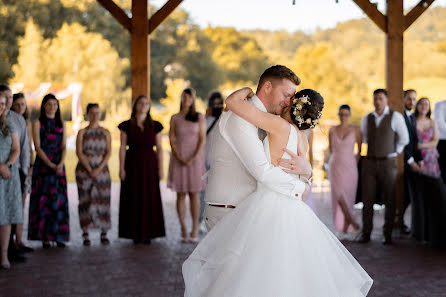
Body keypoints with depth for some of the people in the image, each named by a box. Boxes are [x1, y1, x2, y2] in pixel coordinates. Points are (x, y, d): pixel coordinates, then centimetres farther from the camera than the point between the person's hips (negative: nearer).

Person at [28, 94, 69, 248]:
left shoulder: (61, 124, 12)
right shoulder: (37, 123, 1)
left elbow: (64, 147, 6)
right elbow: (37, 147, -6)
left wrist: (60, 164, -11)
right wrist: (50, 165, -15)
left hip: (58, 166, 4)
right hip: (42, 164, -4)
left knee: (59, 200, 1)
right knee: (43, 199, -5)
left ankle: (58, 235, 5)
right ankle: (44, 237, -2)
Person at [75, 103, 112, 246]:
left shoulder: (105, 132, 7)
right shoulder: (82, 132, 4)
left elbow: (108, 152, 0)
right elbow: (79, 152, -4)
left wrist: (99, 169, -13)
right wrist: (89, 170, -13)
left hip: (101, 170, 1)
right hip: (84, 170, -1)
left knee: (103, 200, -1)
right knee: (85, 200, -2)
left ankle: (104, 234, 7)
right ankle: (85, 235, 2)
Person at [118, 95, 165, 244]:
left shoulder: (155, 126, 4)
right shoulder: (126, 125, 0)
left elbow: (159, 148, 4)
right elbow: (122, 147, -2)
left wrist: (160, 168, -2)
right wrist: (121, 168, -8)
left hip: (149, 165, 1)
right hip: (132, 165, -1)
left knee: (150, 198, 2)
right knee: (133, 198, 1)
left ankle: (148, 233, 10)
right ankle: (135, 233, 8)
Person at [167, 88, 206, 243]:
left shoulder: (200, 118, 3)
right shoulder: (174, 118, 5)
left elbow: (202, 139, -2)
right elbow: (172, 140, 1)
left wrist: (194, 158, -13)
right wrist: (180, 158, -11)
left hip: (195, 159, -1)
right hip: (178, 159, 1)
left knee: (194, 194, 0)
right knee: (180, 195, 1)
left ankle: (195, 230, 3)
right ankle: (183, 230, 6)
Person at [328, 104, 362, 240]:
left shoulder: (356, 130, -2)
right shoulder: (332, 130, 5)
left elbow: (361, 150, 5)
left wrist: (355, 162, 6)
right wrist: (338, 159, 12)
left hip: (350, 167, -2)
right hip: (335, 166, 2)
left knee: (347, 198, -5)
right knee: (339, 198, -6)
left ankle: (344, 230, 3)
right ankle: (355, 226, 4)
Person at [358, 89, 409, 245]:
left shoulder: (396, 117, -2)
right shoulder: (366, 119, 8)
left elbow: (404, 139, 9)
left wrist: (394, 153, 11)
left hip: (387, 163, -2)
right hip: (369, 163, 2)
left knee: (390, 200, 1)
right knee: (367, 199, 0)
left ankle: (388, 235, 11)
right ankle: (366, 234, 7)